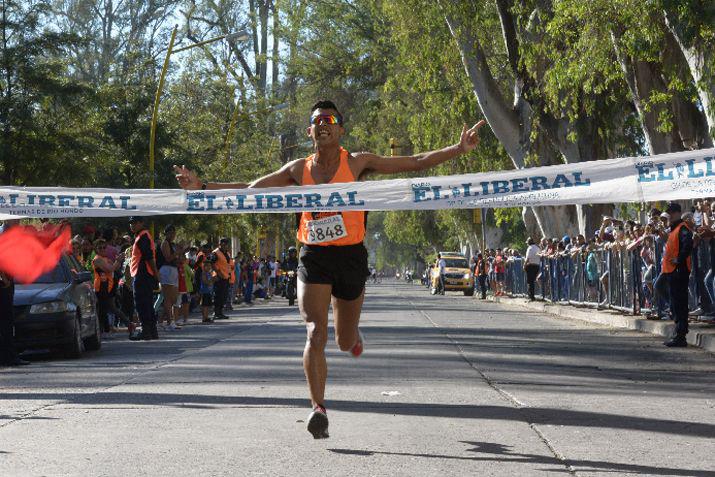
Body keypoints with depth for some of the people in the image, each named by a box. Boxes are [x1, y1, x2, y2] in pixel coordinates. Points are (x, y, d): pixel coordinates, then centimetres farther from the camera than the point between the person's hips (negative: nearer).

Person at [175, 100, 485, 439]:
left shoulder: (357, 163, 0)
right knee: (315, 333, -17)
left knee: (345, 343, 12)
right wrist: (203, 186, 4)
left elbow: (415, 163, 0)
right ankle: (318, 408, -17)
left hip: (350, 257, 0)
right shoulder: (299, 170, 5)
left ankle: (352, 334, 51)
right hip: (313, 257, 0)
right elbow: (250, 189, 10)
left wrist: (459, 149, -7)